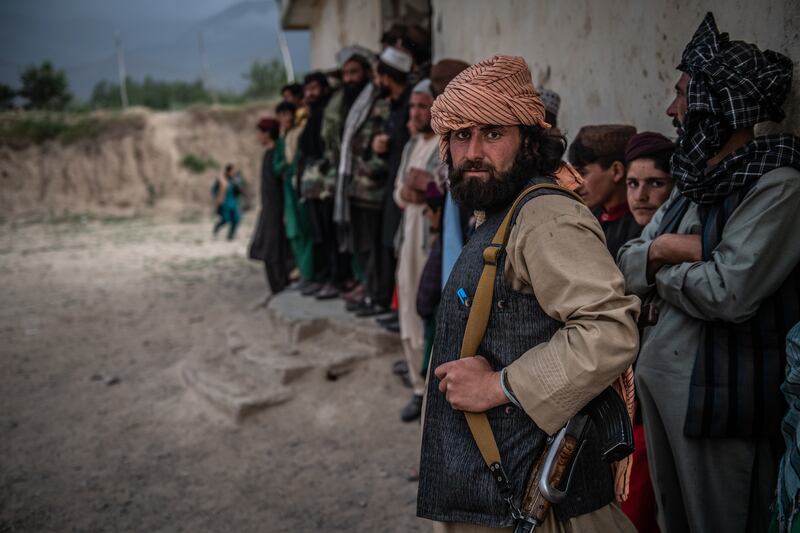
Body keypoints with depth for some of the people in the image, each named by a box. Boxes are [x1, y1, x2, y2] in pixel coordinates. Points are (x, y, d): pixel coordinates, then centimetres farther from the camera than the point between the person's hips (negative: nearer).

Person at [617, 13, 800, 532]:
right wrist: (664, 250, -14)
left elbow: (729, 292, -25)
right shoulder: (696, 181, 10)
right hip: (660, 377, 8)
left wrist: (660, 267, -6)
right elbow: (628, 265, 8)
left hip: (720, 393, -8)